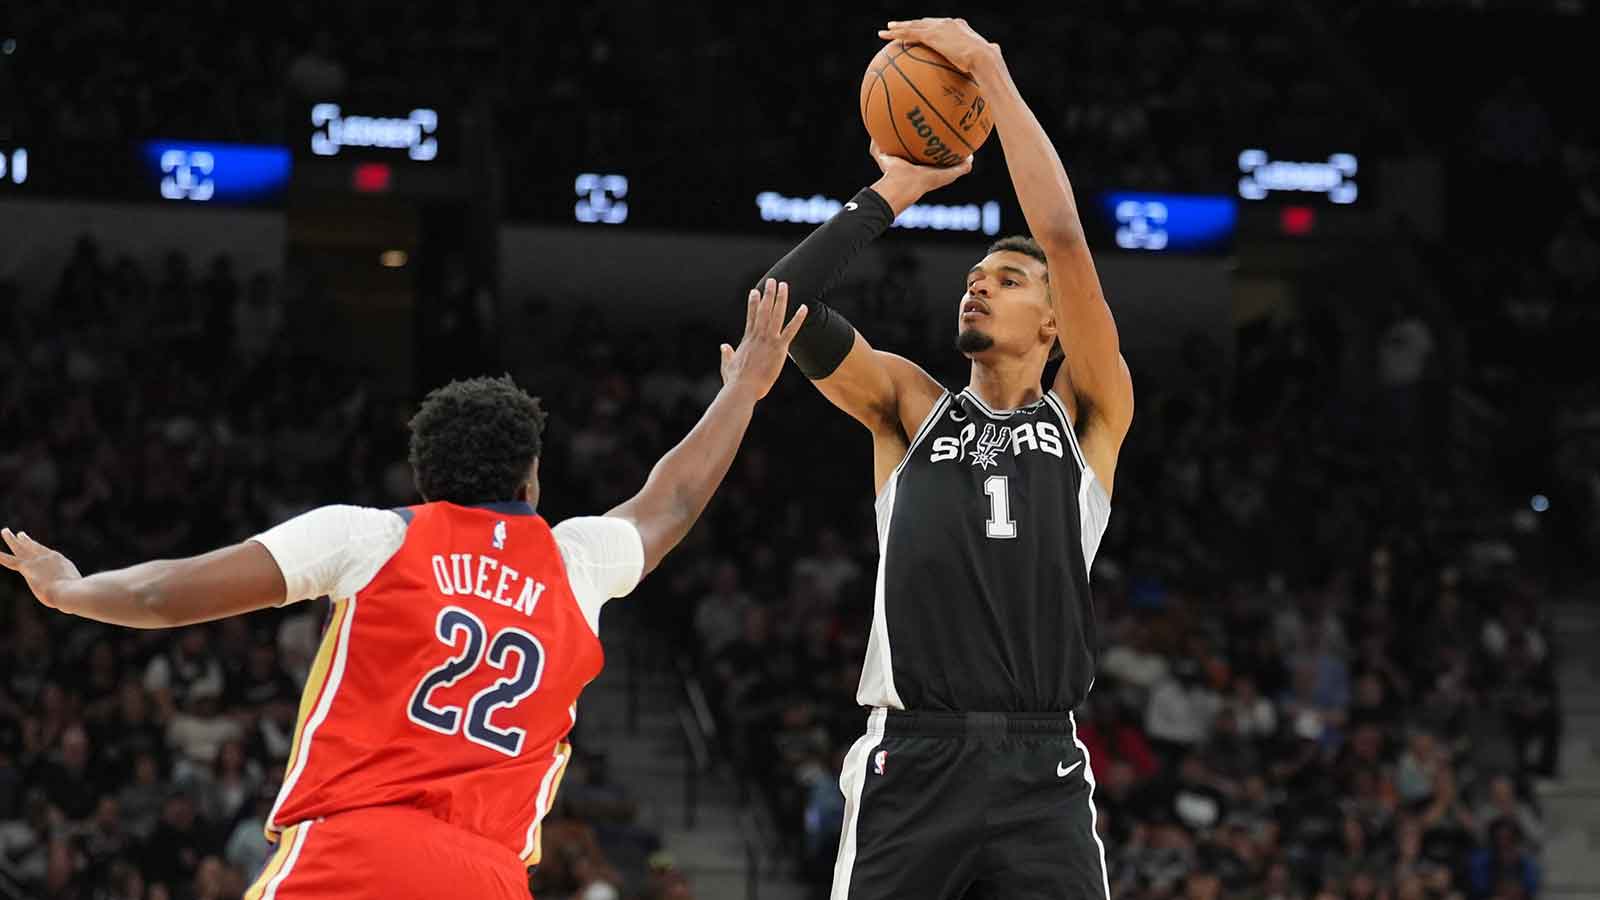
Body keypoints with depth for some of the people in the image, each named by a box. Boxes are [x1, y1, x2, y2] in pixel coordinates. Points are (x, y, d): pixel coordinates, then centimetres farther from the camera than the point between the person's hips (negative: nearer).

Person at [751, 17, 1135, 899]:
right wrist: (896, 190, 9)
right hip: (913, 761, 1)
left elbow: (1063, 233, 0)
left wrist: (988, 68, 0)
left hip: (1039, 769, -1)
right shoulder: (909, 405, 16)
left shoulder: (1088, 414, 11)